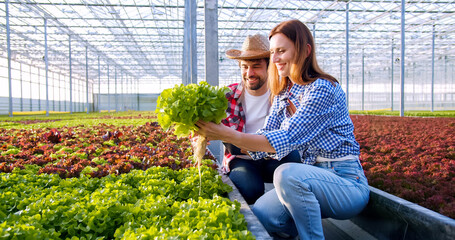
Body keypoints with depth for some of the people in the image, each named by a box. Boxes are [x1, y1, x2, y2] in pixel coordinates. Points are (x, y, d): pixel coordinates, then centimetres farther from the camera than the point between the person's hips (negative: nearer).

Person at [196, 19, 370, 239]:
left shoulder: (323, 89, -17)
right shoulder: (282, 93, 9)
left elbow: (287, 139, -26)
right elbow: (266, 138, -1)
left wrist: (228, 135, -31)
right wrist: (216, 134, -14)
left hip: (346, 182, -6)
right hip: (313, 178, 6)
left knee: (287, 173, -33)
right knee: (258, 216, -13)